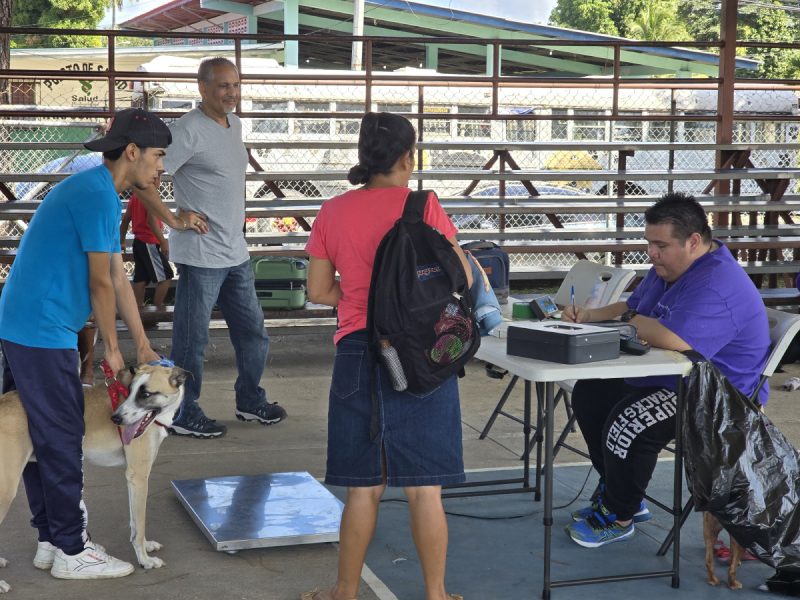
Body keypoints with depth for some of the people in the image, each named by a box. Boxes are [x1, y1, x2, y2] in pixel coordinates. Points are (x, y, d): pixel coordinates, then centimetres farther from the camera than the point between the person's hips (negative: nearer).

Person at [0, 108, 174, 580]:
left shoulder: (105, 195, 17)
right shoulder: (97, 195, -16)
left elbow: (119, 278, 18)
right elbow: (100, 283, -14)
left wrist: (143, 345, 17)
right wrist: (112, 350, -3)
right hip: (41, 332, -10)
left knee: (41, 436, 15)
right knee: (61, 441, -2)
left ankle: (52, 539, 24)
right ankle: (71, 552, 7)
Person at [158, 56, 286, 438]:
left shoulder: (235, 124, 12)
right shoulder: (189, 130, -15)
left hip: (235, 252, 9)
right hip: (200, 254, -9)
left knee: (253, 331, 16)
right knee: (192, 339, 1)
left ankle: (250, 402, 31)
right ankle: (183, 415, 13)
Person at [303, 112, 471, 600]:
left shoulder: (333, 212, 3)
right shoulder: (421, 206, -6)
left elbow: (319, 292, 7)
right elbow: (463, 277, -6)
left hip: (358, 354, 3)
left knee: (364, 487, 12)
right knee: (425, 487, 6)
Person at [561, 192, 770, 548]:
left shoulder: (717, 285, -28)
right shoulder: (667, 268, 9)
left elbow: (674, 340, -40)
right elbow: (631, 307, 22)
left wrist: (630, 320, -20)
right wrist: (591, 315, 1)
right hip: (668, 380, 11)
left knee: (628, 421, -30)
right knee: (589, 394, 8)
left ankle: (618, 517, -7)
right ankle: (622, 495, 16)